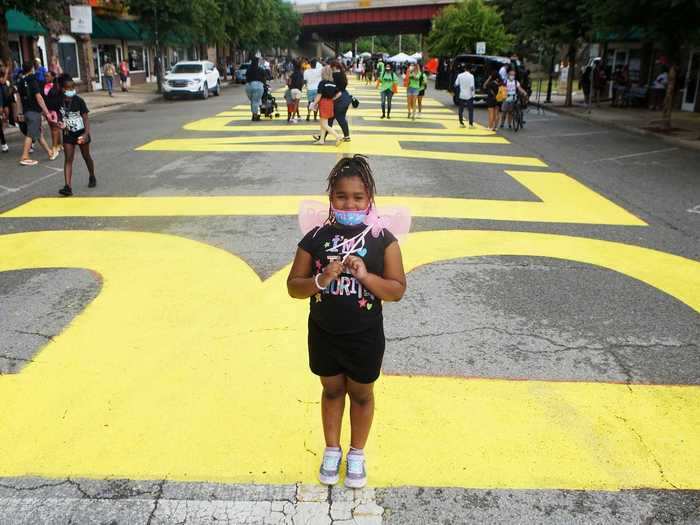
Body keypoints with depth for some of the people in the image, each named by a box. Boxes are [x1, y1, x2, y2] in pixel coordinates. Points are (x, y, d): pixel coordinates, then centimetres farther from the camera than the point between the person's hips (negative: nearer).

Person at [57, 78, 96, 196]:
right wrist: (60, 124, -13)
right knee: (68, 159, -6)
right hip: (68, 134, 2)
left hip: (81, 133, -2)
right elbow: (60, 116, 10)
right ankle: (68, 186, -13)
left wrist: (86, 134, -27)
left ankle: (92, 177, 41)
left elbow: (86, 119, -15)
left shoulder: (79, 101, -14)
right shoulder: (59, 102, -5)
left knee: (86, 156, 15)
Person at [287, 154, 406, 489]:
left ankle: (357, 454, 42)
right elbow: (293, 287, -8)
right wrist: (321, 280, -27)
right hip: (324, 334, 1)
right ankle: (332, 450, 43)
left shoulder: (382, 239, -13)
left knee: (361, 393, 19)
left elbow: (397, 290, -13)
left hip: (365, 337, -1)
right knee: (332, 389, 21)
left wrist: (365, 275, -29)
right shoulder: (315, 238, -11)